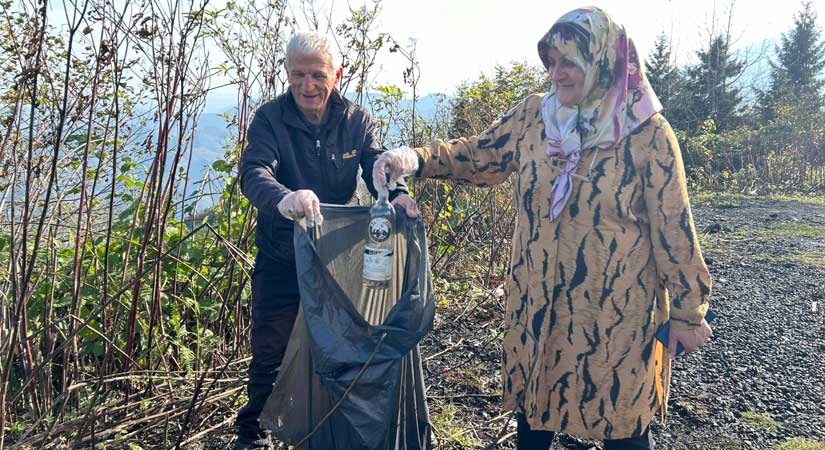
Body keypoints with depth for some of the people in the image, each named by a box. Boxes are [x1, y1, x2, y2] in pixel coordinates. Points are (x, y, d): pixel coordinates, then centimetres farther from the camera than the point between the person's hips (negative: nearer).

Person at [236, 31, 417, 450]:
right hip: (281, 259, -2)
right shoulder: (270, 118, -13)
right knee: (270, 352, 7)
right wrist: (283, 198, -52)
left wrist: (397, 193, -37)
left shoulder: (356, 120, -3)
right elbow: (254, 173, -29)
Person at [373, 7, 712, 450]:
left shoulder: (648, 134, -12)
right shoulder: (533, 116, -1)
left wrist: (687, 310, -3)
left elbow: (673, 229, -8)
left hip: (615, 313, -3)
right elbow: (478, 155, 8)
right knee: (531, 401, 21)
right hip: (538, 304, 4)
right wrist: (417, 159, -8)